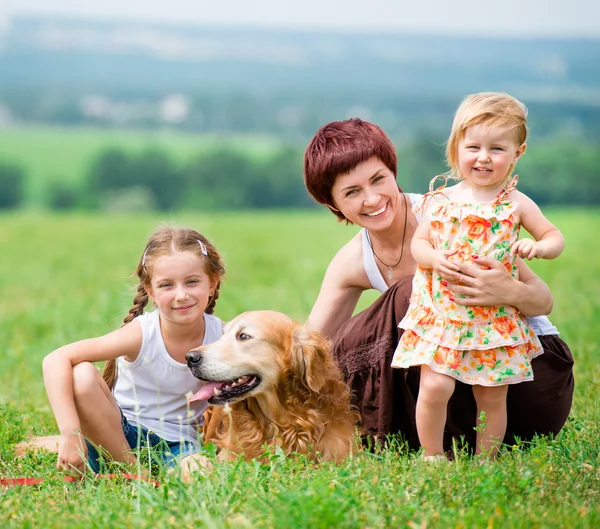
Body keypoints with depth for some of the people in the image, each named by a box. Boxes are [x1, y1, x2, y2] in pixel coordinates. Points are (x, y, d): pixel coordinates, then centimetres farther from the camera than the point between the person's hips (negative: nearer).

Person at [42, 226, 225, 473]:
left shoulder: (222, 335, -12)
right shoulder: (142, 333, -21)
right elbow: (56, 360, -28)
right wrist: (70, 433, -35)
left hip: (178, 444, 0)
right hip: (117, 433, 1)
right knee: (82, 374, -29)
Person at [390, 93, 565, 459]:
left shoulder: (517, 205, 0)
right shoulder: (439, 201, 0)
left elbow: (555, 237, 6)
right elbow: (418, 242, 7)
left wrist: (537, 247, -16)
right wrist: (434, 258, -15)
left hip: (496, 321, 0)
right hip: (441, 316, 0)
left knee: (493, 397, 6)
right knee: (434, 386, -11)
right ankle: (433, 456, 10)